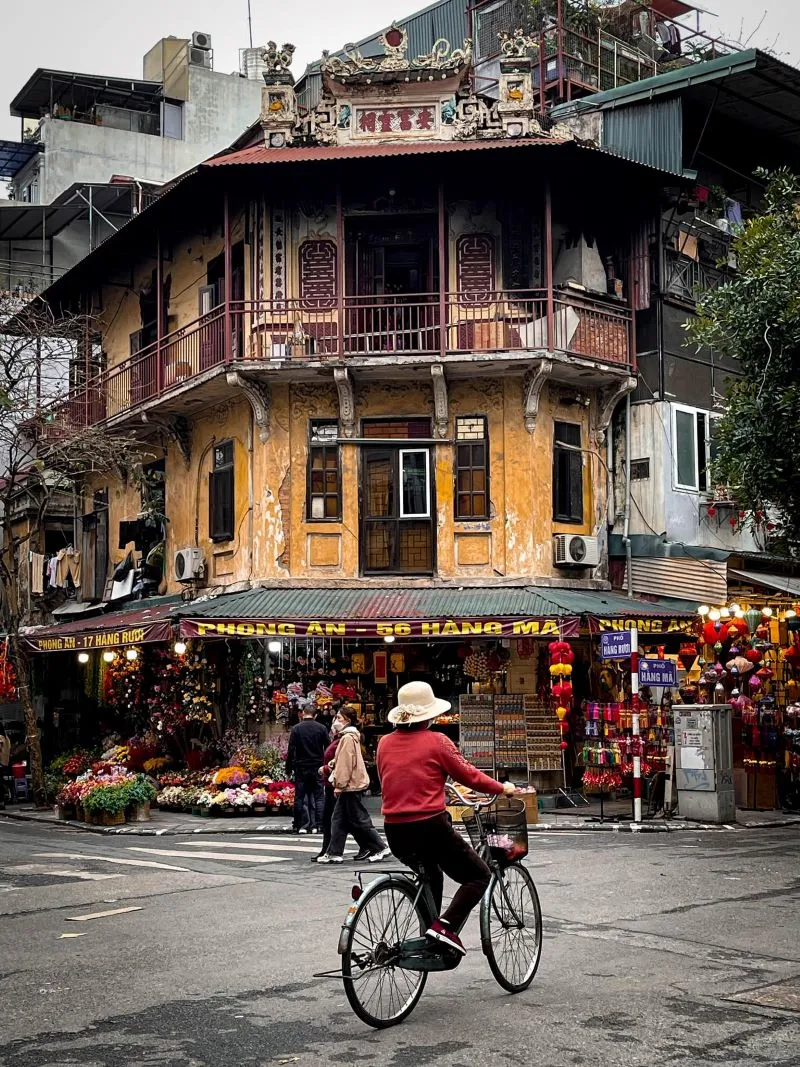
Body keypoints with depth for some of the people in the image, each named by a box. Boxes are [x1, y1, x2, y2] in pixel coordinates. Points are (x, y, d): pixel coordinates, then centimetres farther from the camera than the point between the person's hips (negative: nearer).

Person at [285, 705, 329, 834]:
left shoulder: (296, 729, -3)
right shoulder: (322, 728, 1)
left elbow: (291, 751, -4)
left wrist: (288, 769, 3)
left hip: (301, 768, -1)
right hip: (318, 768, 1)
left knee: (299, 798, 5)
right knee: (319, 797, 5)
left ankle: (300, 825, 3)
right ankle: (318, 825, -1)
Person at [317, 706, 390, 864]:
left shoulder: (348, 738, -15)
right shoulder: (351, 737, 16)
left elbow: (345, 763, -20)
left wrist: (340, 784, -16)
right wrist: (339, 783, 19)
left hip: (350, 785, -10)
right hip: (352, 785, 10)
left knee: (359, 820, -5)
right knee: (339, 820, 10)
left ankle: (380, 848, 0)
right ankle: (334, 853, 12)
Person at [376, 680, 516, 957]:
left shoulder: (385, 743, 7)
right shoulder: (436, 741, -7)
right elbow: (468, 775, -1)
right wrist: (502, 788, 16)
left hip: (395, 831, 6)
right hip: (430, 827, -6)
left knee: (430, 875, 33)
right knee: (479, 876, 10)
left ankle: (430, 938, 33)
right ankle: (444, 927, -8)